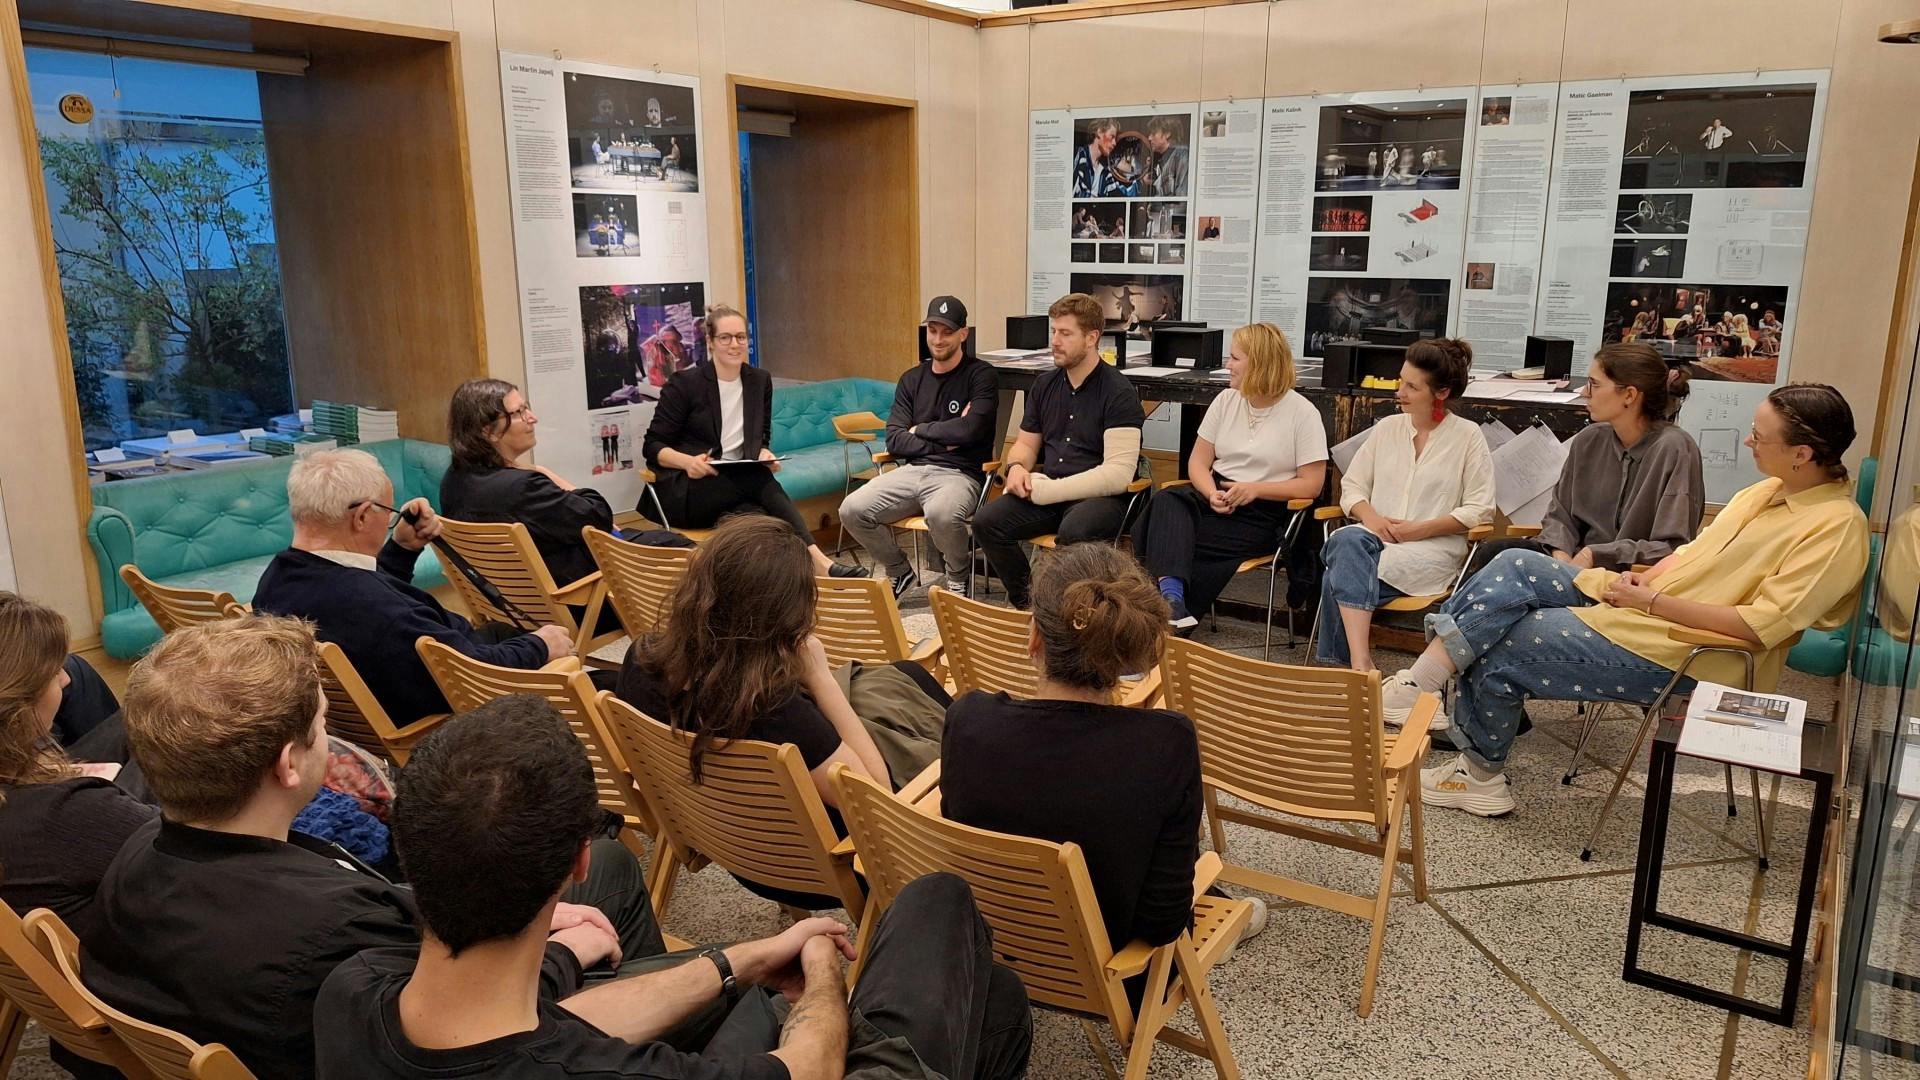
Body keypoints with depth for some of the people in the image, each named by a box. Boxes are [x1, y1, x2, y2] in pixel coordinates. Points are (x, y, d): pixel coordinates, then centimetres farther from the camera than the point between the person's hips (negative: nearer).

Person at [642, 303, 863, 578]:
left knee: (755, 515, -35)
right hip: (685, 492, -4)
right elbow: (653, 446, -2)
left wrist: (765, 454, -7)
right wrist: (688, 461, -23)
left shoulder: (760, 381, 10)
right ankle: (814, 559, -39)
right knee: (758, 480, -33)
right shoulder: (685, 383, -3)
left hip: (738, 487, 4)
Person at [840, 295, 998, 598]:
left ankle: (958, 580, -4)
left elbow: (971, 429, -14)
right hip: (912, 470, 5)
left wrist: (920, 430, -1)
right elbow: (894, 441, 7)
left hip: (960, 473, -5)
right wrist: (944, 441, -6)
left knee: (941, 514, -39)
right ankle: (900, 573, 10)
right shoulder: (912, 380, 16)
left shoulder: (980, 374, 1)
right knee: (852, 510, -17)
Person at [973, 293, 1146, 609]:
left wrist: (1048, 490, -17)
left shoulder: (1118, 393, -8)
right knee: (986, 521, -17)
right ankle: (1026, 604, -1)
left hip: (1099, 497, -6)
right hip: (1046, 492, 6)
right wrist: (1016, 467, -2)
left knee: (1074, 531, -38)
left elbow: (1118, 474, -16)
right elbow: (1026, 443, 24)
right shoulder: (1045, 385, 13)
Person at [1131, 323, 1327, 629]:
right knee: (1168, 502, -31)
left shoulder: (1303, 413, -3)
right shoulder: (1226, 400, 12)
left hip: (1264, 513, -5)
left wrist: (1254, 489, -16)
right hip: (1216, 498, 5)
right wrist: (1212, 494, -11)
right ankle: (1170, 597, -45)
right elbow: (1198, 461, 10)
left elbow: (1311, 485, -6)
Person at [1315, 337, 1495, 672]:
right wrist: (1370, 517, -8)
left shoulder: (1468, 435, 3)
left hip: (1435, 547, -4)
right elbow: (1352, 486, 14)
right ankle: (1362, 665, -42)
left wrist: (1420, 529, -12)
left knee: (1343, 575, -33)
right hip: (1376, 536, 4)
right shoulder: (1387, 428, 15)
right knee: (1346, 541, -36)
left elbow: (1479, 510, -1)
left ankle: (1342, 667, -26)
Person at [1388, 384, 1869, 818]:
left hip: (1688, 655, -9)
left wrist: (1655, 601, -20)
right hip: (1642, 606, 9)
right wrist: (1643, 577, -1)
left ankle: (1481, 772, 7)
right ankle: (1419, 681, -15)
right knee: (1516, 568, -9)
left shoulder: (1838, 526, -15)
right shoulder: (1767, 492, 11)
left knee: (1499, 650, -13)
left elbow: (1763, 624, -22)